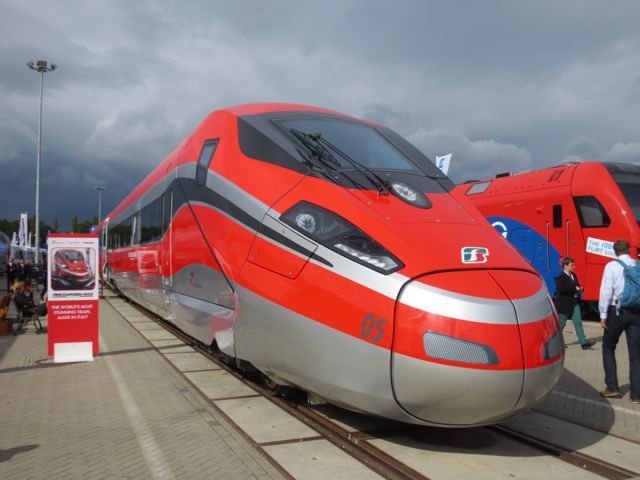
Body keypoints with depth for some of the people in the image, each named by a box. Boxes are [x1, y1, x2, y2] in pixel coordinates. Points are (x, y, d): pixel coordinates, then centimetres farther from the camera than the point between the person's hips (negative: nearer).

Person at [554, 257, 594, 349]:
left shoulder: (573, 275, 13)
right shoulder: (561, 277, -13)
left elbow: (577, 286, 23)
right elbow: (561, 289, -26)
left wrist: (579, 289, -1)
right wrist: (574, 289, -23)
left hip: (574, 303, 7)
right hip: (564, 304, -7)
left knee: (578, 322, 1)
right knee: (561, 324, 4)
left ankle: (583, 342, -2)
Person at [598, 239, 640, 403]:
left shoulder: (612, 266, -5)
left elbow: (606, 290, -11)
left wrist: (603, 314, -7)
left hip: (617, 310, -3)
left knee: (608, 346, 15)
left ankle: (612, 387, 13)